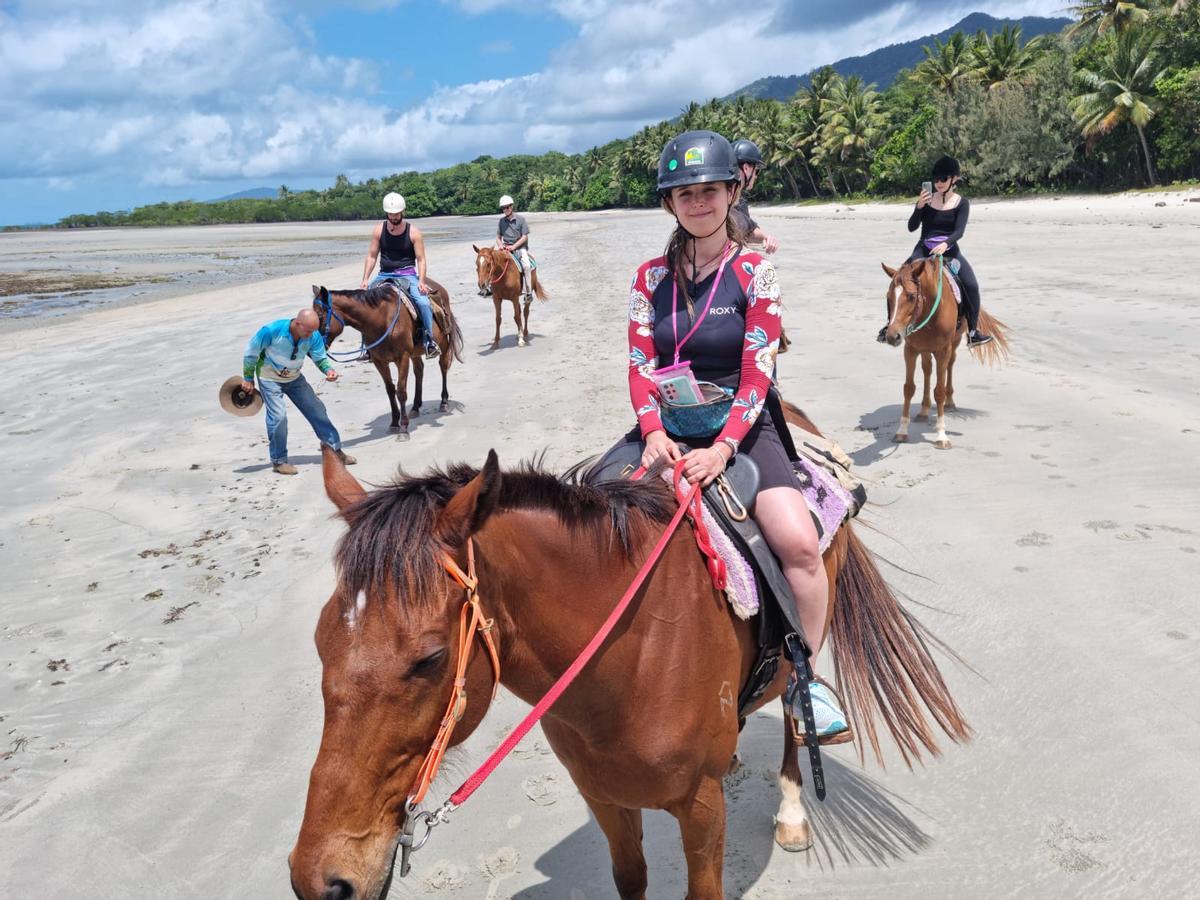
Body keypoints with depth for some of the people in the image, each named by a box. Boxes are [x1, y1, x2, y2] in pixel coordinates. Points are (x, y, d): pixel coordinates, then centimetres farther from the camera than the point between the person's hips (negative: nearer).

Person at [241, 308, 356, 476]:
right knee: (278, 416, -16)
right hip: (270, 379, -4)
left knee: (316, 409, 3)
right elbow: (250, 353, -17)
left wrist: (329, 369, -31)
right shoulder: (272, 330, -31)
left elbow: (320, 358, -7)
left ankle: (336, 449, 16)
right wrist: (248, 379, -8)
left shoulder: (314, 336, -21)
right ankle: (278, 461, 0)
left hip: (295, 378, 4)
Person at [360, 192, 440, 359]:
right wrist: (365, 280, -4)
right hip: (384, 275, 3)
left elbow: (420, 259, -6)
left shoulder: (413, 232, -5)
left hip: (407, 275, -3)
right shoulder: (379, 230, 2)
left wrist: (421, 281, -20)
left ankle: (429, 340, -12)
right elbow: (371, 256, 5)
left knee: (423, 303, -26)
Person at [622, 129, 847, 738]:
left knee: (799, 544, -23)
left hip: (739, 429, -3)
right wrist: (654, 431, -18)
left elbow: (756, 378, -10)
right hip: (665, 429, 3)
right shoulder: (652, 277, 6)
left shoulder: (754, 274, -2)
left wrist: (723, 448, -24)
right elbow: (640, 365, 0)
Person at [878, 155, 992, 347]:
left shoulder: (962, 203, -1)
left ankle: (973, 332, -8)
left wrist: (945, 243, -34)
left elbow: (959, 231, -14)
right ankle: (890, 325, -7)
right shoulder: (927, 199, 2)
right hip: (924, 250, 1)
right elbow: (912, 227, -4)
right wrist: (919, 206, -21)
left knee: (971, 286, -19)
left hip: (949, 251, -1)